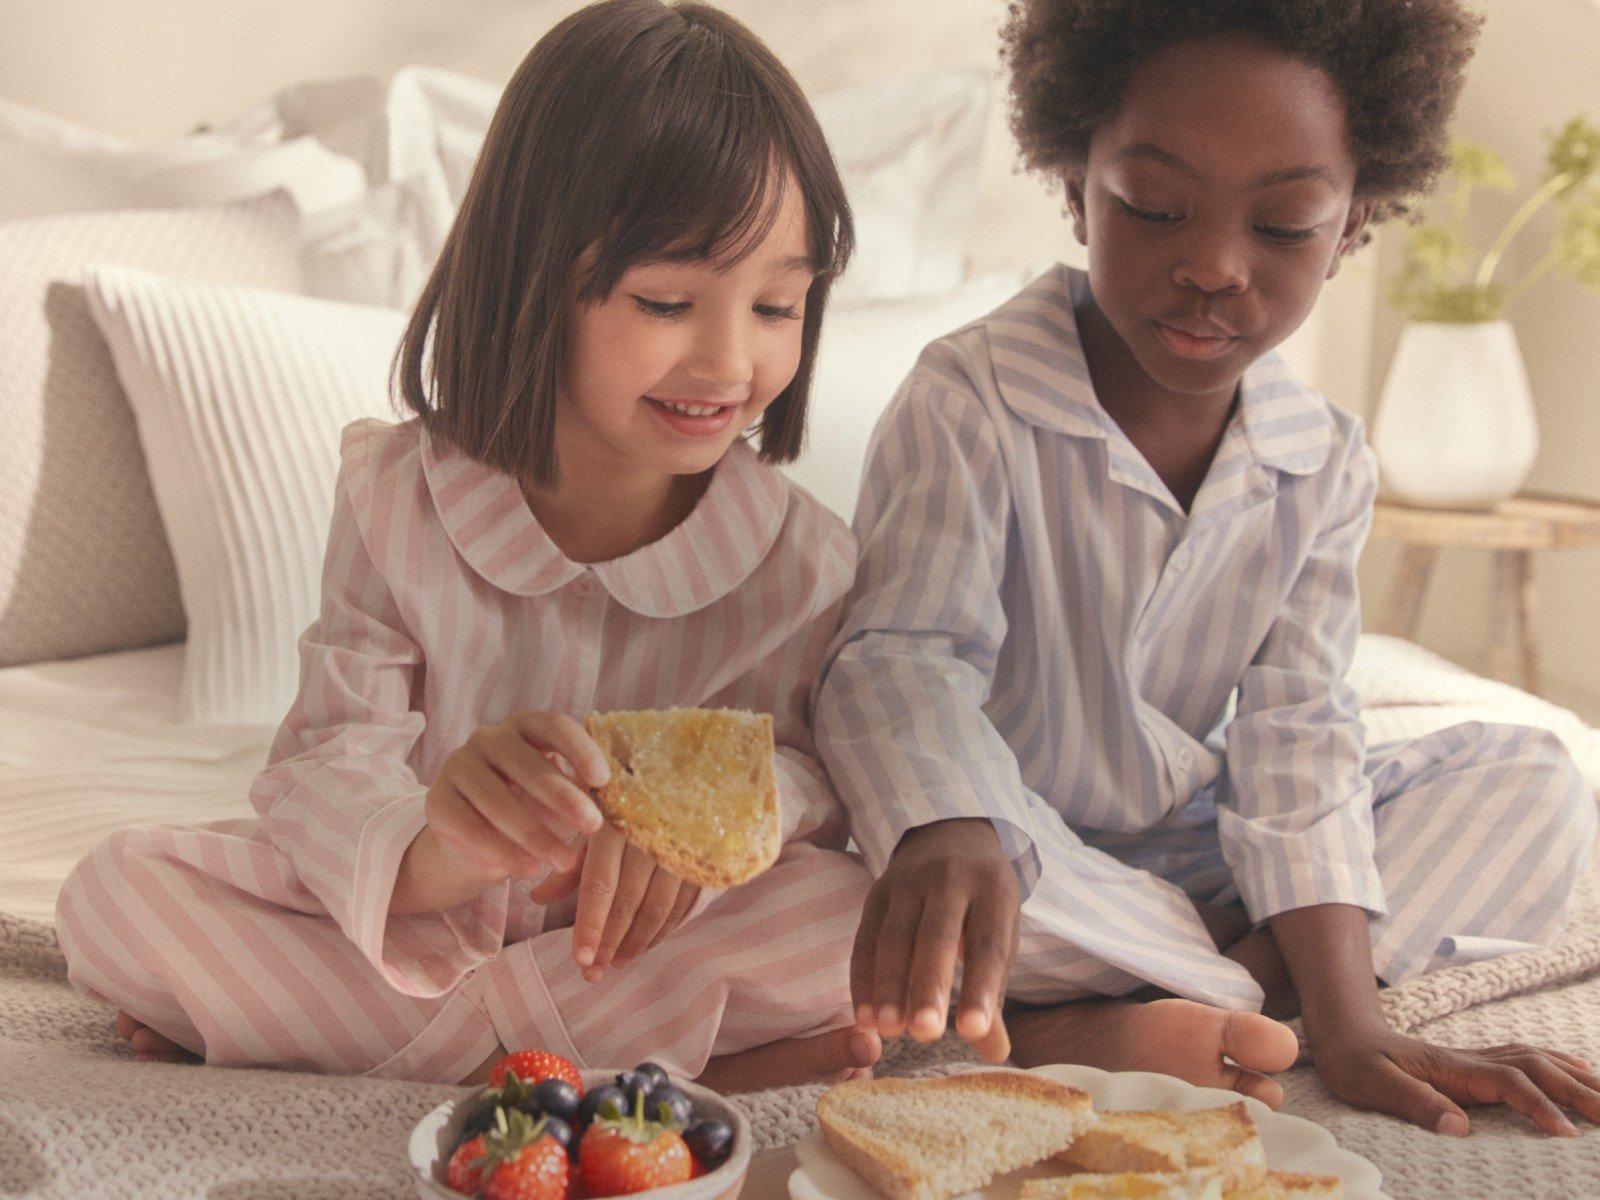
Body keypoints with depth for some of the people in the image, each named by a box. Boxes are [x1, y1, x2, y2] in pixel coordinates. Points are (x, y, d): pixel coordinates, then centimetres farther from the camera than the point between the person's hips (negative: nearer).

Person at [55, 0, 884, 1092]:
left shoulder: (802, 563, -12)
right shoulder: (395, 497, -11)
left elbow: (817, 780, -8)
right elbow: (328, 765, -17)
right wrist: (425, 855, -43)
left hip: (633, 933, 0)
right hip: (411, 914, 1)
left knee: (863, 916, -30)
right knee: (116, 895, -20)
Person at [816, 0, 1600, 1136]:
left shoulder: (1324, 464, -1)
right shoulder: (970, 400, -17)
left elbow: (1295, 734, -6)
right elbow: (904, 656, -29)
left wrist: (1349, 1022, -19)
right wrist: (948, 836, -53)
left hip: (1193, 849, 6)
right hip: (1009, 856, -5)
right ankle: (1245, 991, -17)